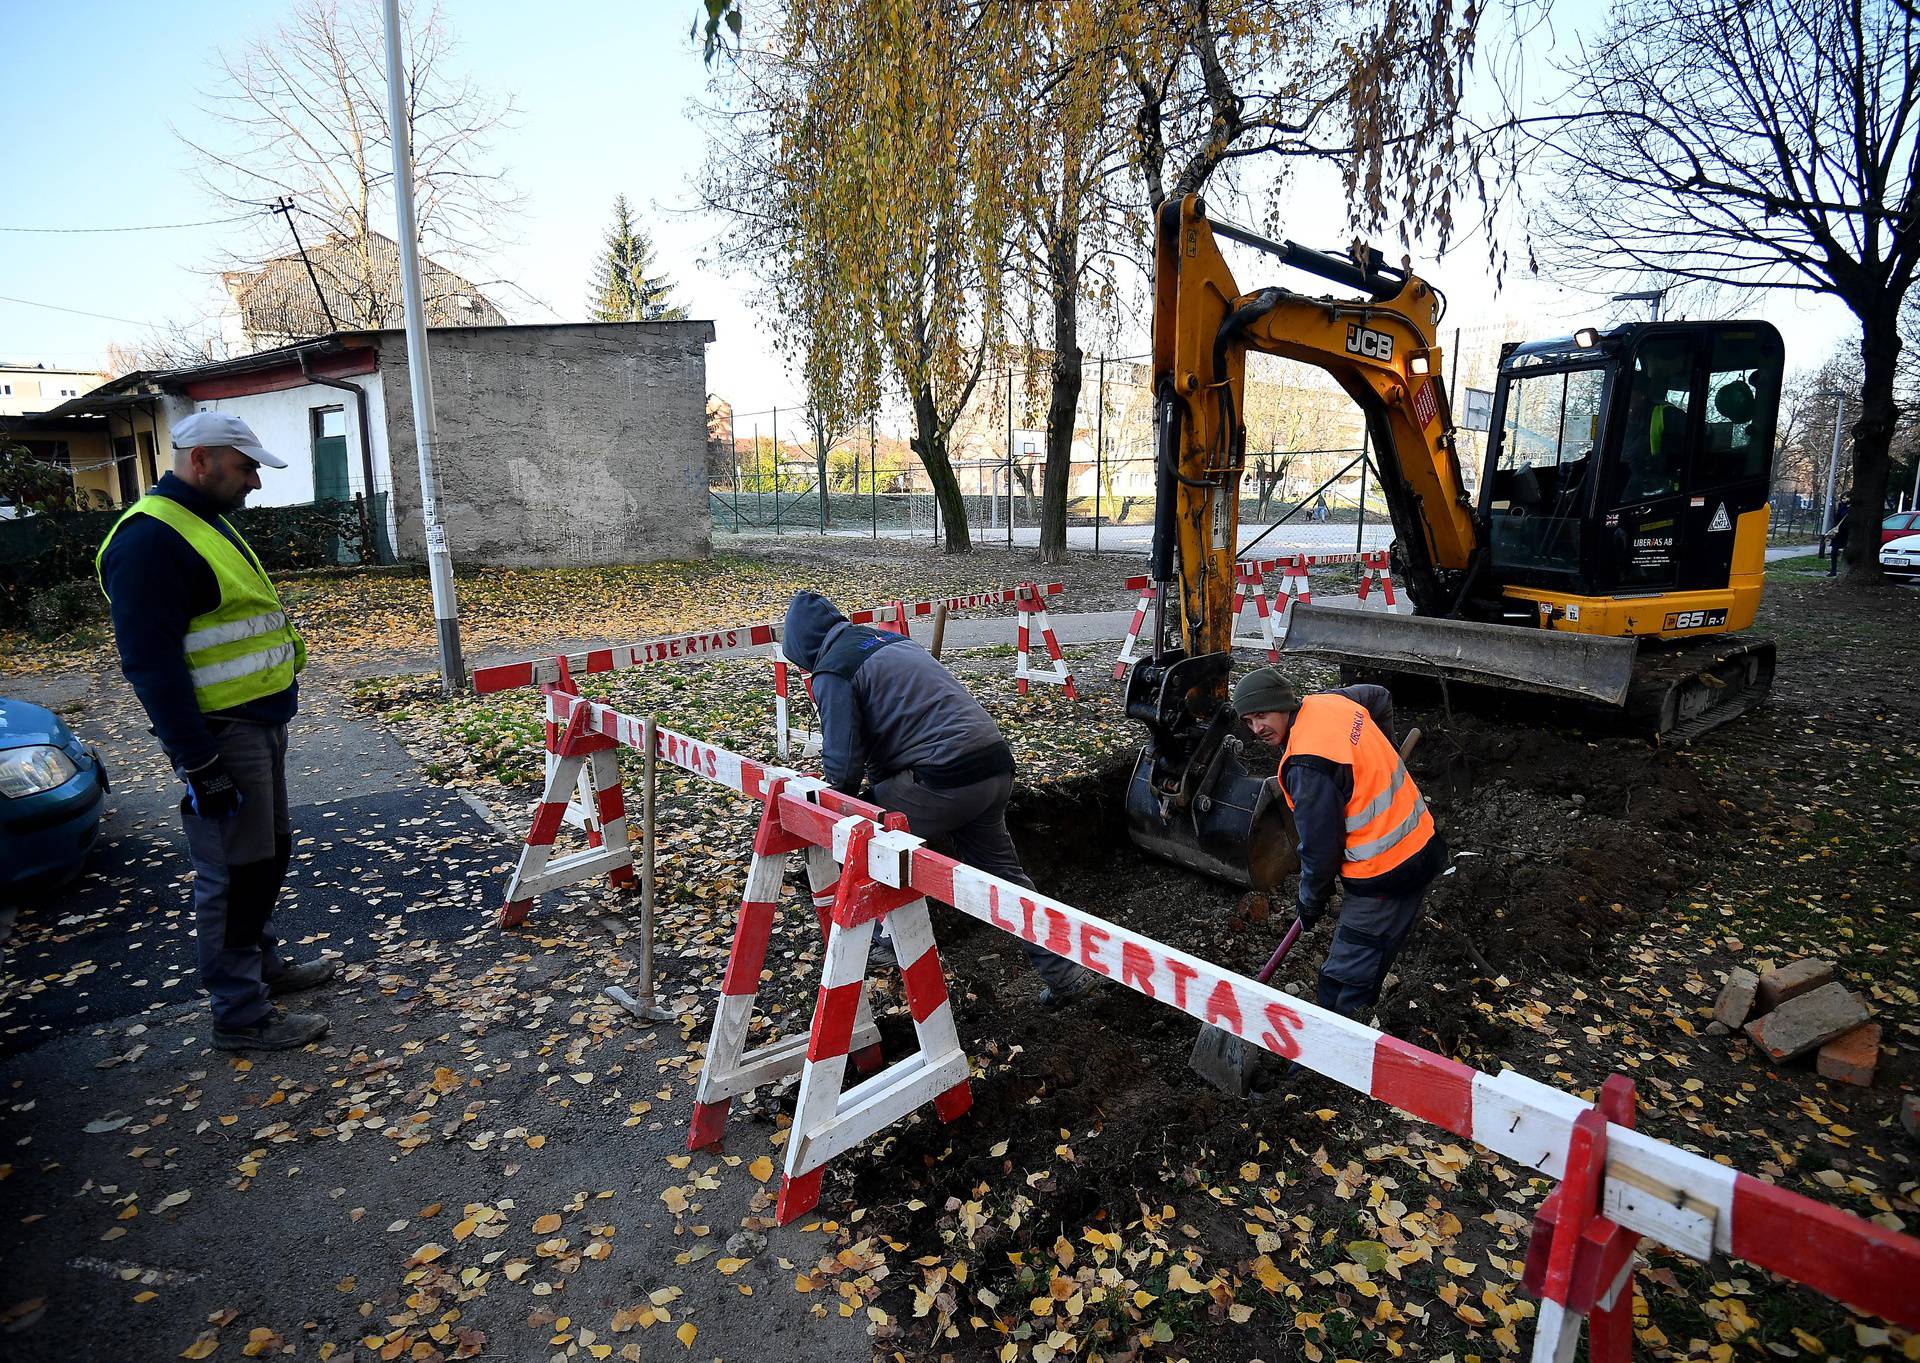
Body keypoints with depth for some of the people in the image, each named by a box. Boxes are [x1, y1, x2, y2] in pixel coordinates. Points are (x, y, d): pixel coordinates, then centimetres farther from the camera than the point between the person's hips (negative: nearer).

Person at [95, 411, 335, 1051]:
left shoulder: (206, 522, 14)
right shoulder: (150, 539, -18)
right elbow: (150, 663, -22)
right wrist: (199, 763, -23)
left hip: (261, 722, 10)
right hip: (220, 735, -10)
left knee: (268, 854, 21)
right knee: (233, 873, 0)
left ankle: (263, 965, 38)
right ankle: (241, 1014, 13)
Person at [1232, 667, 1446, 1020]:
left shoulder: (1307, 765, -25)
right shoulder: (1333, 701, 3)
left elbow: (1320, 848, -19)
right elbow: (1380, 697, 27)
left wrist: (1310, 903, -1)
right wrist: (1377, 760, 34)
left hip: (1386, 876, -10)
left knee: (1343, 980, -2)